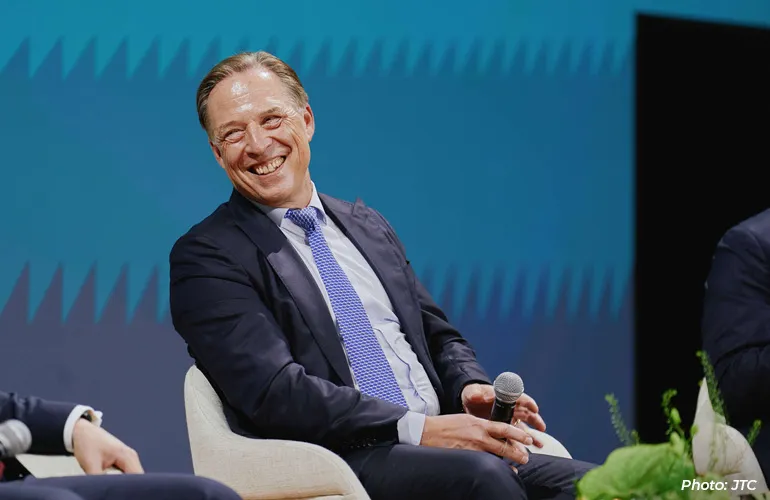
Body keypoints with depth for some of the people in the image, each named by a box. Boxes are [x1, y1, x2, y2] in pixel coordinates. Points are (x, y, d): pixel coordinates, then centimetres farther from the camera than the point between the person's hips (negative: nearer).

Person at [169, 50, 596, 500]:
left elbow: (439, 337, 26)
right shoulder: (205, 256, 1)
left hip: (437, 443, 6)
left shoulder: (368, 226, 22)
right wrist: (417, 428, -20)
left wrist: (472, 388, 1)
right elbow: (274, 391, -12)